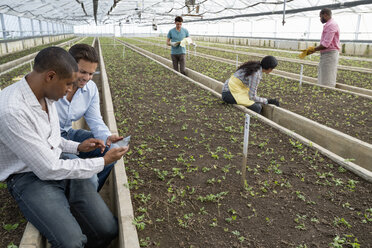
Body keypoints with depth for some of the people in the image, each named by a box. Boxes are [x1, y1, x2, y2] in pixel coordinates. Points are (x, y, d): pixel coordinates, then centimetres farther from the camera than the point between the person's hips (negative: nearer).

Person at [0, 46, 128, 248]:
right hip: (29, 178, -6)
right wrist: (103, 162, -15)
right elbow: (48, 169, -23)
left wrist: (77, 147, 4)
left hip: (57, 164, 7)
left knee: (108, 229, -9)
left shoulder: (46, 95, 1)